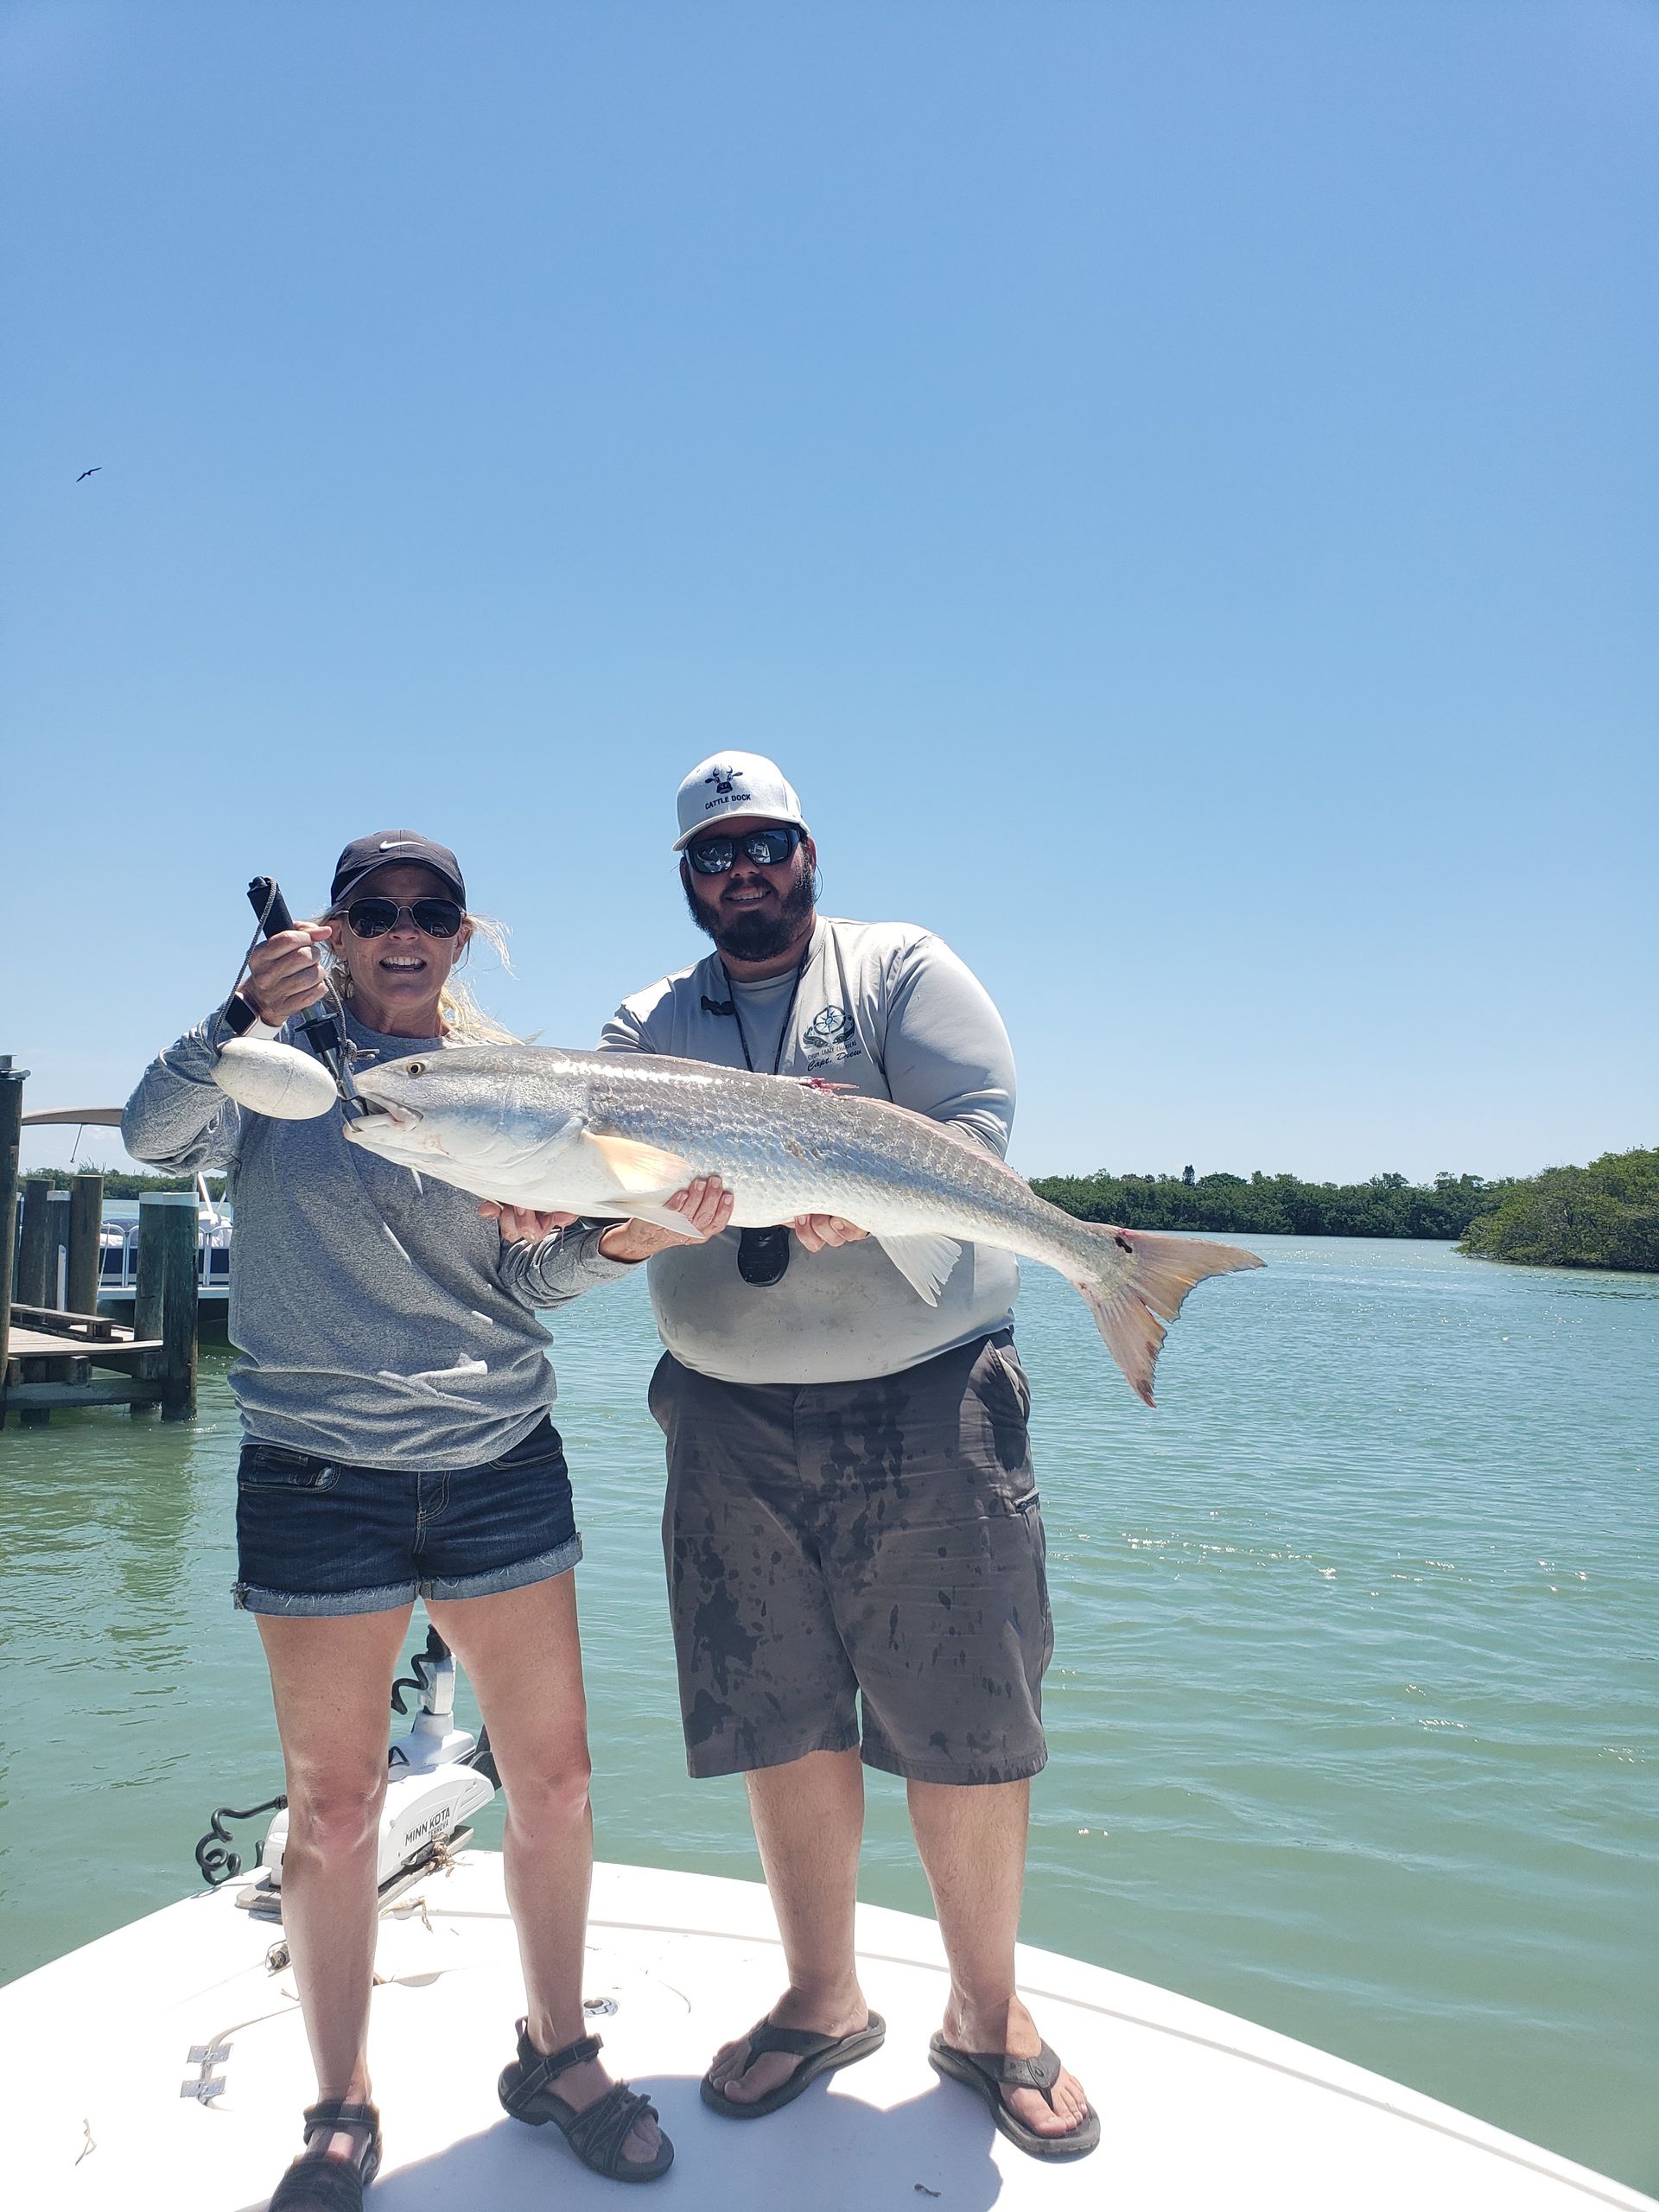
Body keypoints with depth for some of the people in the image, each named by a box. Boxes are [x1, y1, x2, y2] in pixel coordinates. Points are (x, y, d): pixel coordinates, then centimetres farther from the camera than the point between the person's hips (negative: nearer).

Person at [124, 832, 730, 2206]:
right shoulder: (280, 1052, 2)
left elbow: (526, 1280, 1)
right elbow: (155, 1138, -17)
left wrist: (629, 1239, -18)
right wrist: (247, 1024, -33)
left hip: (500, 1467, 3)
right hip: (318, 1474, -2)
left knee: (554, 1781, 8)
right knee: (334, 1810, 7)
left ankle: (557, 2052, 32)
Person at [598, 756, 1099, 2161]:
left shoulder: (903, 968, 3)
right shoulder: (651, 1024, 12)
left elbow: (977, 1127, -10)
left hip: (930, 1402, -2)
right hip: (736, 1423, 3)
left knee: (968, 1726, 5)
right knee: (785, 1725, 11)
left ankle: (990, 2016, 27)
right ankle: (823, 2003, 33)